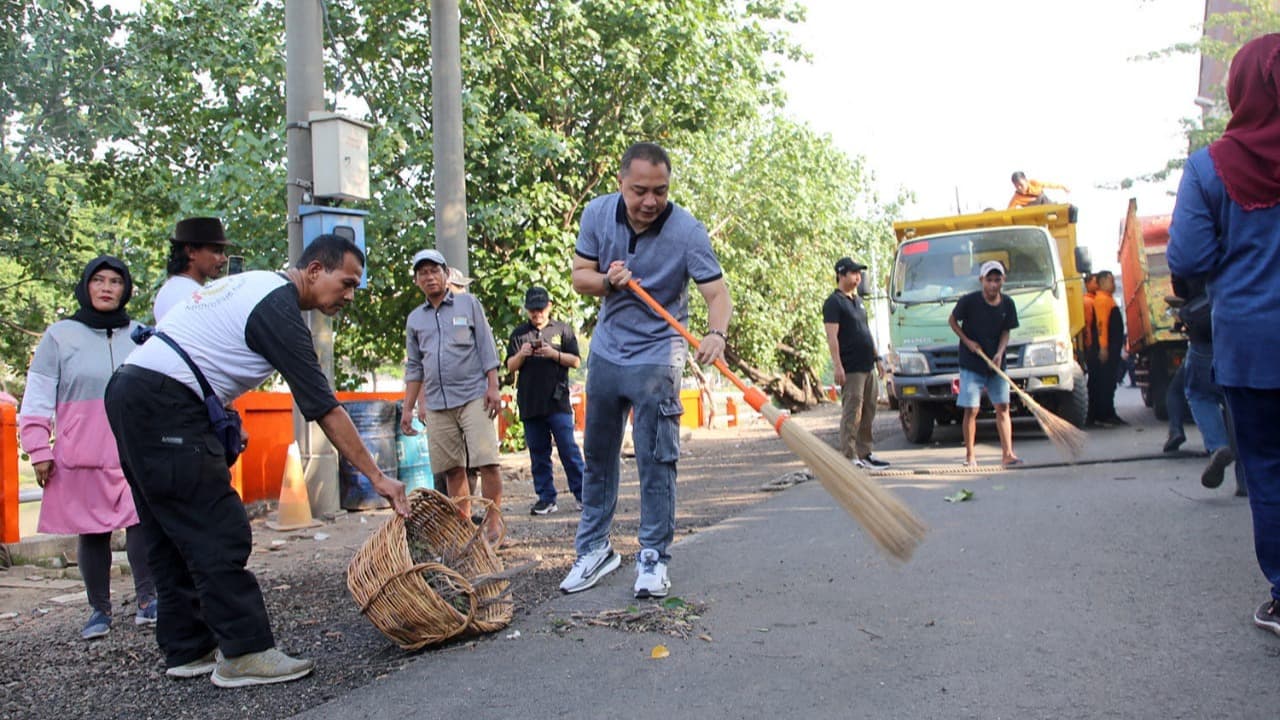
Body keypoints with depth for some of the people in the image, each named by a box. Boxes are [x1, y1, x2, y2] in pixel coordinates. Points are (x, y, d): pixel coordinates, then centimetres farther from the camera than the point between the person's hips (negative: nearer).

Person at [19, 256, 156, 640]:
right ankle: (99, 610, 18)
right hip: (82, 455, 0)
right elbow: (38, 396, 5)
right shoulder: (60, 335, 5)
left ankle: (147, 601, -6)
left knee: (143, 520, -13)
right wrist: (38, 449, 0)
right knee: (91, 532, 6)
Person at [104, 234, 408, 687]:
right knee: (219, 534, -9)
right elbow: (324, 408, -15)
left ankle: (188, 650, 19)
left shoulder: (254, 284, 18)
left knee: (172, 535, 13)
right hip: (164, 404, -11)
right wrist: (376, 477, -13)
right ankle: (245, 654, -6)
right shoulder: (279, 307, -12)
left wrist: (225, 422, 15)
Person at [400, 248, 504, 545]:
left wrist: (493, 387, -7)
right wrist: (407, 409, 13)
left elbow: (487, 348, 3)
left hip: (473, 396, -3)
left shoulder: (468, 303, 7)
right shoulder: (414, 319, 16)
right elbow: (414, 368, 19)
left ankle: (493, 522, -3)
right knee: (453, 470, 4)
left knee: (486, 462, -11)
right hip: (437, 405, 4)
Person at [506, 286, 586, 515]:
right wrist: (521, 354, -8)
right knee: (538, 453, 6)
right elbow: (510, 367, 12)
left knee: (568, 449, -5)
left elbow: (575, 361, 4)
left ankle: (581, 494, 2)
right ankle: (546, 498, 11)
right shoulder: (519, 333, 14)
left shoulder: (562, 329, 9)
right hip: (529, 403, 3)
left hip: (557, 401, -2)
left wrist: (553, 353, -11)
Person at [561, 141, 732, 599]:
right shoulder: (597, 214, -6)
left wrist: (716, 333, -45)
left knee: (656, 461, -4)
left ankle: (653, 559, 9)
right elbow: (579, 276, 1)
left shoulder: (687, 230, -19)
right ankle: (594, 549, 25)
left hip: (656, 357, -4)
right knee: (597, 455, 12)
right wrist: (607, 280, -21)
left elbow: (717, 292, -24)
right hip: (606, 351, 5)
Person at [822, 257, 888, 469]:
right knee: (852, 414, -8)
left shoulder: (856, 301, 19)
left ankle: (864, 454, 19)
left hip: (866, 367, 9)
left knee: (868, 413, 12)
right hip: (850, 369, -9)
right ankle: (848, 457, -4)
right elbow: (832, 337, -15)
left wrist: (876, 358, 21)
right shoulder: (834, 302, -8)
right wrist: (838, 366, -21)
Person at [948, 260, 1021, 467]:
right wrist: (967, 342, -10)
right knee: (971, 410, -3)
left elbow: (1005, 332, 4)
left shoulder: (1007, 304, -1)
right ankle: (970, 455, 6)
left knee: (1003, 407, 2)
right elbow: (952, 321, 2)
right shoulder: (969, 301, -11)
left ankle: (1007, 453, 4)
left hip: (996, 363, 4)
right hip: (971, 364, -4)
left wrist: (1000, 353, -13)